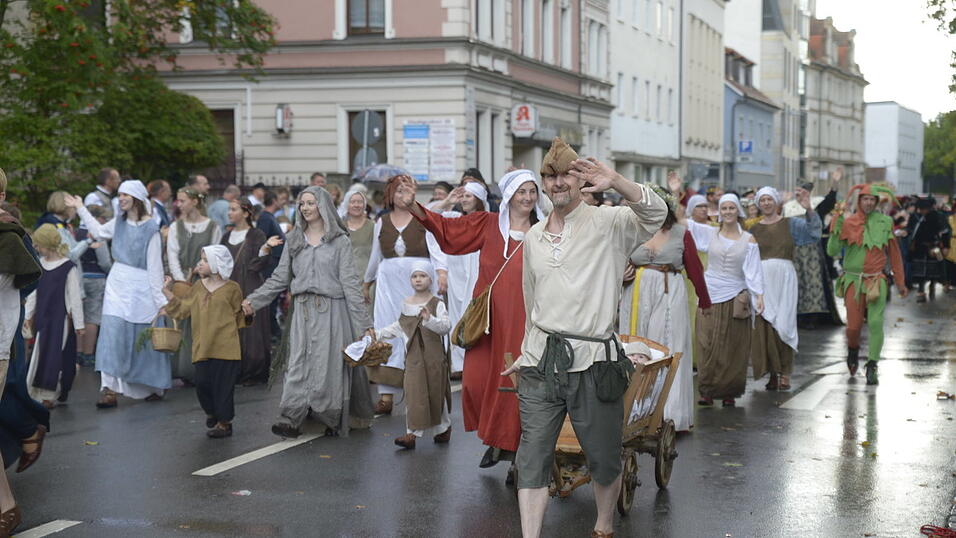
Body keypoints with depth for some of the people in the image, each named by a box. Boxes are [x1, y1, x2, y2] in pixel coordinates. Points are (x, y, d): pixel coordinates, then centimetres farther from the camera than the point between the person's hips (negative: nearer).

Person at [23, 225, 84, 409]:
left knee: (55, 356, -7)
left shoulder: (68, 268, -11)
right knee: (41, 356, 7)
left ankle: (49, 396, -2)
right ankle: (46, 394, 14)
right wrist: (28, 315, 16)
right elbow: (34, 292, 16)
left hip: (60, 319, -6)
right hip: (42, 318, 6)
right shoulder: (39, 265, 7)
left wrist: (78, 323, -7)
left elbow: (75, 297, -8)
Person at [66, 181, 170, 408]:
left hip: (141, 287, -5)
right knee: (112, 333, -6)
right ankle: (110, 389, -8)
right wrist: (81, 209, 29)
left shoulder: (150, 228, -11)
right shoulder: (119, 222, 7)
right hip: (117, 285, 5)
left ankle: (154, 387, 22)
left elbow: (154, 266, -12)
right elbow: (99, 231, 28)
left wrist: (159, 299, -12)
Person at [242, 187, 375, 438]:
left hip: (331, 309, -3)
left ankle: (332, 420, 8)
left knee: (329, 364, -3)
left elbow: (350, 282, -3)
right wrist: (253, 300, 2)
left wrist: (364, 322, -7)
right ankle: (291, 419, -9)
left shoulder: (339, 240, 1)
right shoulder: (293, 240, 13)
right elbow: (280, 278, 12)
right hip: (303, 310, 3)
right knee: (299, 363, -4)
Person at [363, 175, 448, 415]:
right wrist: (367, 283, 31)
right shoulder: (382, 223, 13)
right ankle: (386, 396, -1)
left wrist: (442, 271, -26)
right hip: (389, 285, 3)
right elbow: (375, 256, 24)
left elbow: (436, 247, -9)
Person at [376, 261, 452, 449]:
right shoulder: (406, 304, 9)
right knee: (414, 393, -6)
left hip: (433, 355, -3)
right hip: (414, 356, 3)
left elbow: (446, 326, -19)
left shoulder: (437, 304, -6)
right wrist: (378, 333, 19)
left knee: (436, 393, 8)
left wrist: (430, 319, -35)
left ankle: (444, 428, 28)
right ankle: (412, 433, -7)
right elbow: (399, 327, 24)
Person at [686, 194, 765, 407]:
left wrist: (759, 296, -10)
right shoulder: (710, 234, 6)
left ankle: (729, 392, 10)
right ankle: (707, 390, 6)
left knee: (733, 348, 1)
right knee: (707, 345, -1)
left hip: (735, 298, -1)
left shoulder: (748, 240, 3)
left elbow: (753, 270, 0)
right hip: (710, 296, 1)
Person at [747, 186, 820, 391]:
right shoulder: (753, 228, 12)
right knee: (764, 325, -3)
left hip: (784, 277, -2)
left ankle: (784, 372, 2)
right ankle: (773, 372, 5)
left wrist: (808, 209, -28)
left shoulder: (789, 224, 5)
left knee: (783, 324, -7)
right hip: (762, 278, 2)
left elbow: (813, 229, -12)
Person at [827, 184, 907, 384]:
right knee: (853, 326, -1)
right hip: (853, 280, 0)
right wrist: (836, 229, -18)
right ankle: (853, 350, 32)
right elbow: (832, 251, -4)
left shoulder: (885, 222, 3)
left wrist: (900, 283, 13)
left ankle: (872, 367, -4)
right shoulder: (848, 223, 0)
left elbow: (894, 254, 10)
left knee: (876, 323, -12)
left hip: (877, 281, 0)